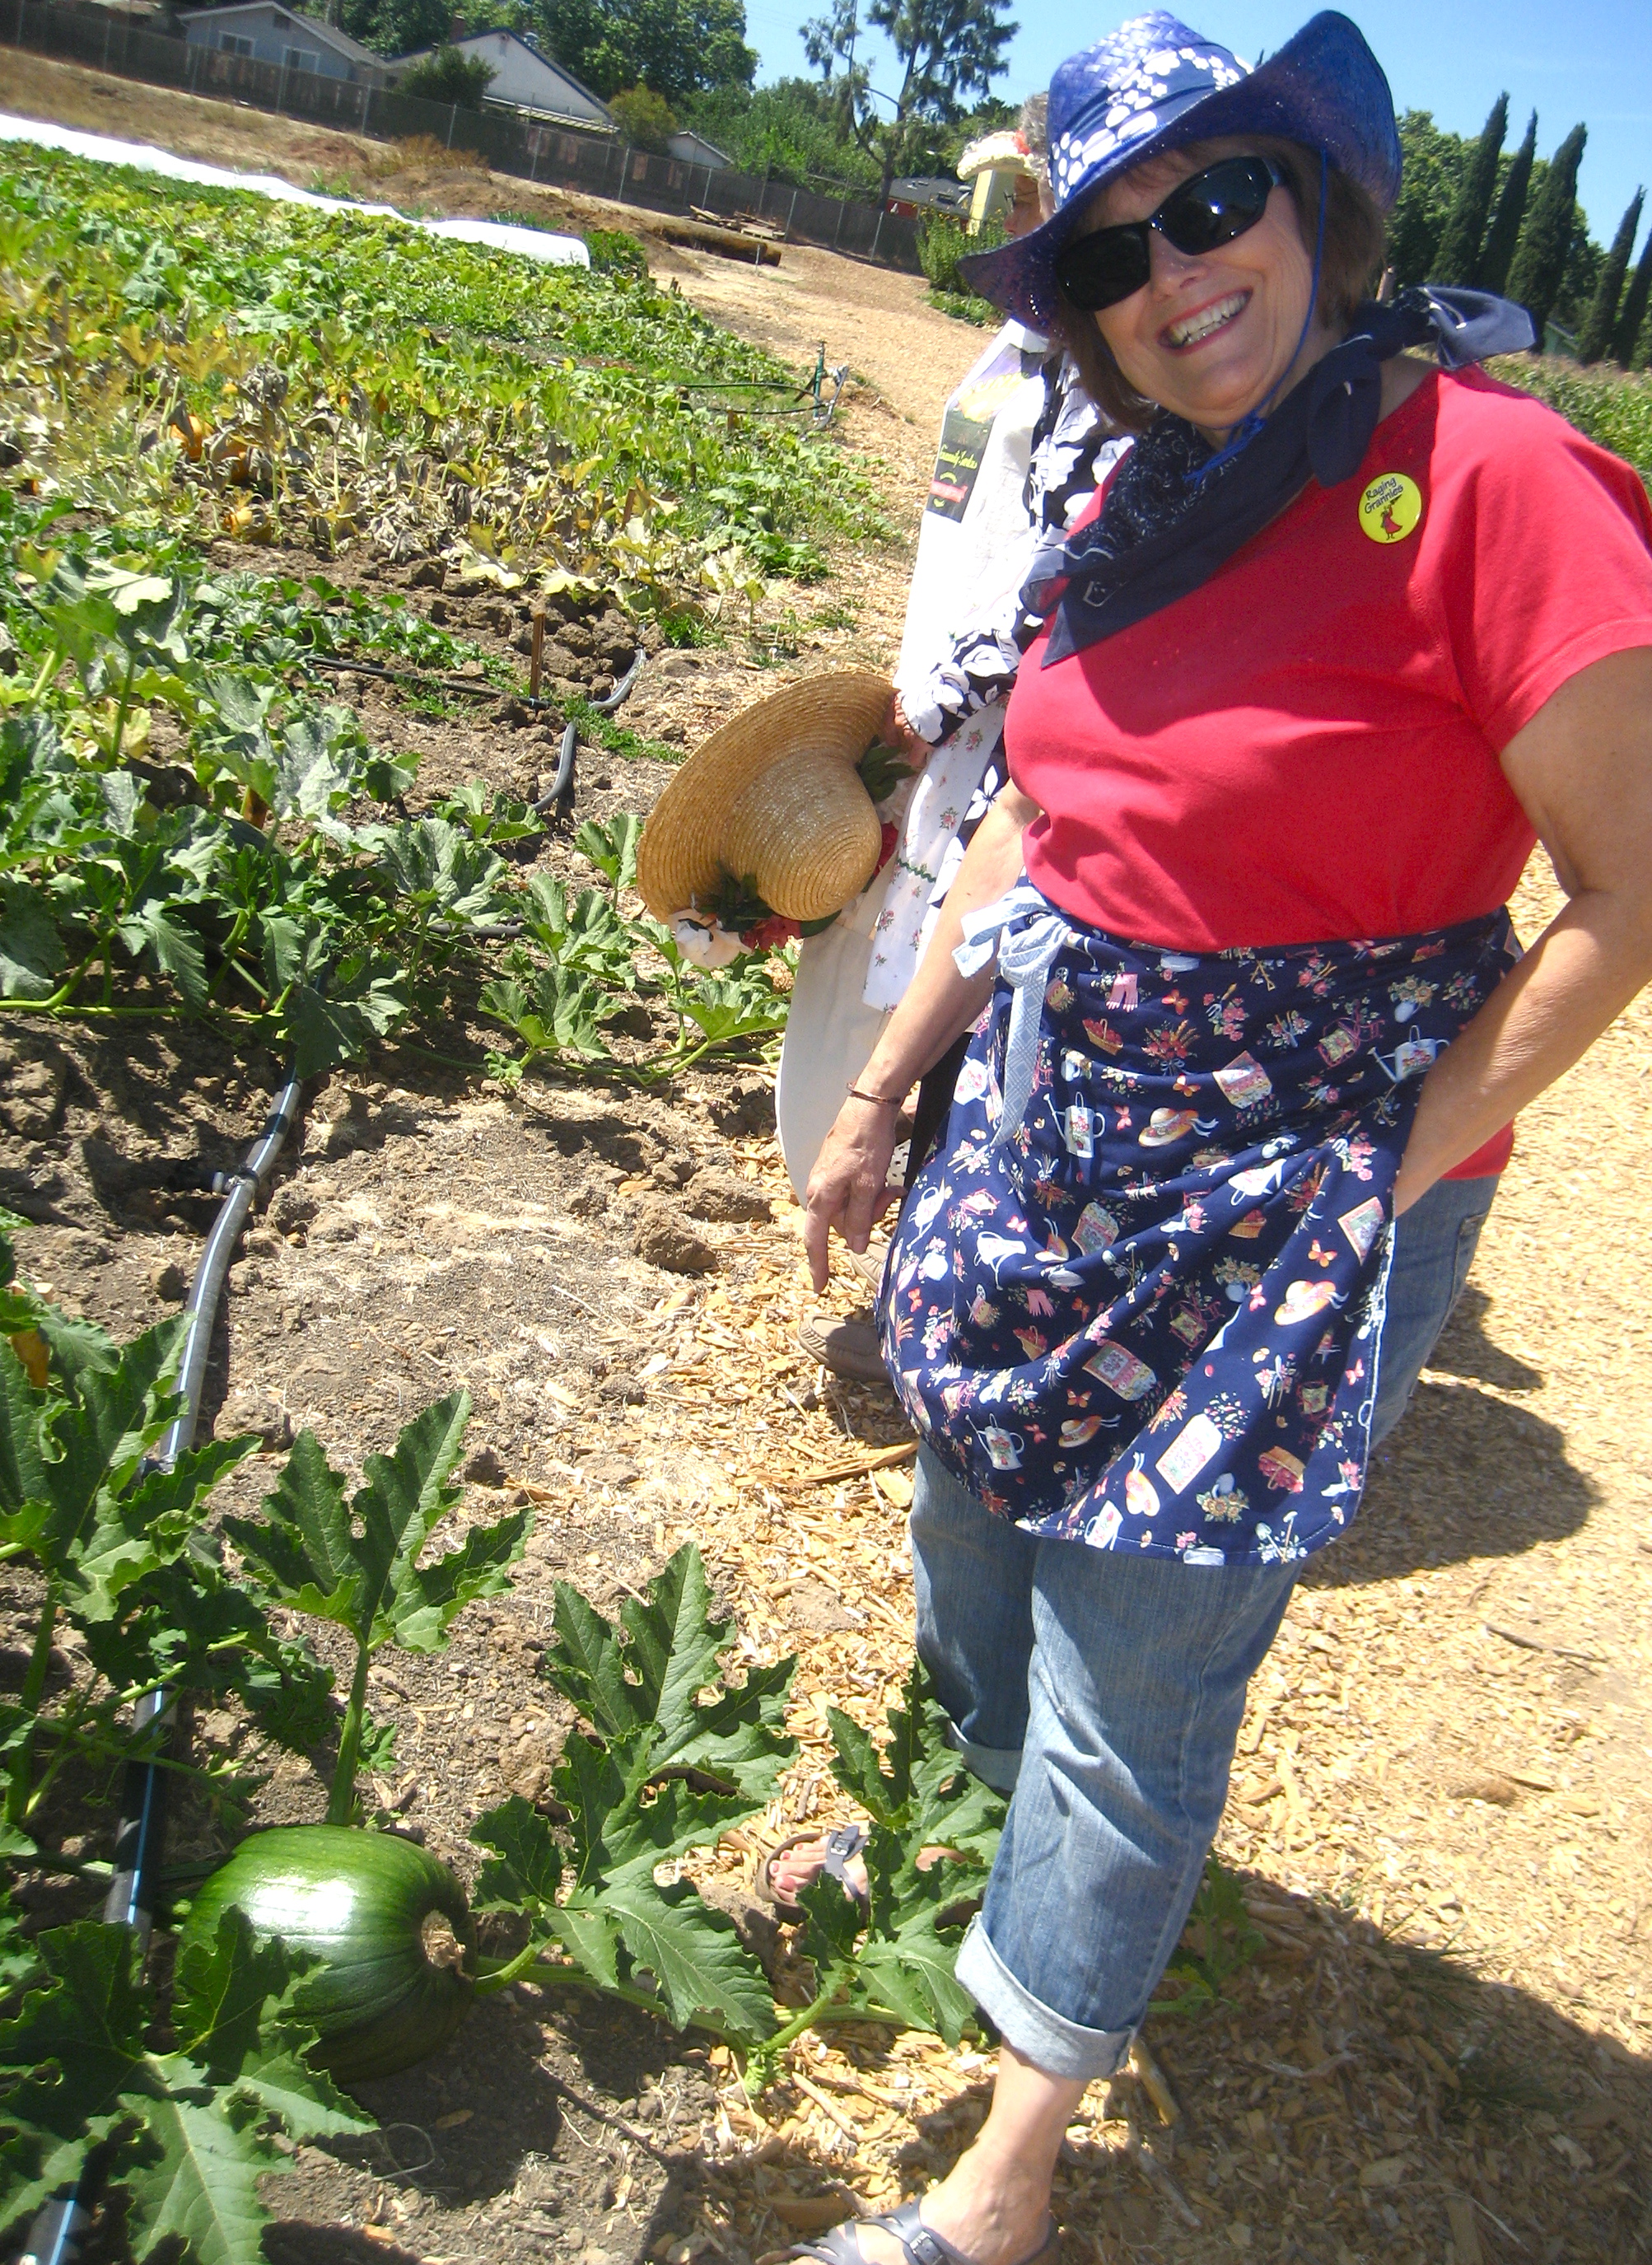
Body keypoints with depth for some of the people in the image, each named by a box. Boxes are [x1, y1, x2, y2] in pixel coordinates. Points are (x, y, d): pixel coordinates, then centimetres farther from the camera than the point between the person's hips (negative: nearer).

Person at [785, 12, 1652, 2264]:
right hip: (1042, 1149, 7)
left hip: (1289, 1211, -7)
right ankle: (1023, 1860, 59)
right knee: (978, 1574, 25)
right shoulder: (1128, 513, 5)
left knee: (1127, 1709, 7)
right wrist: (881, 1094, 13)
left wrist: (1389, 1184, -17)